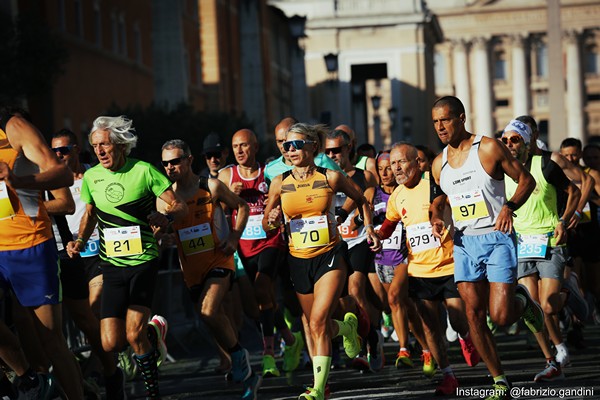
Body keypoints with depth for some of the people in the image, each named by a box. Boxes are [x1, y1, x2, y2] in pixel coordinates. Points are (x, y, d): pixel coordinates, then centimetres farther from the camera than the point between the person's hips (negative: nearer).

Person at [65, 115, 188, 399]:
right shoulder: (91, 177, 3)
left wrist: (165, 216, -27)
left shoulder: (143, 171, -8)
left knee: (134, 335, -18)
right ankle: (153, 332, 27)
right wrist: (80, 241, 1)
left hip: (144, 261, -4)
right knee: (111, 343, -6)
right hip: (112, 265, 4)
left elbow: (180, 207, -5)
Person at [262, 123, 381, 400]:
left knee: (318, 322, -19)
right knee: (316, 325, 14)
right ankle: (347, 327, 49)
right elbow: (266, 226, 9)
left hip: (331, 256, -4)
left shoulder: (331, 178, -4)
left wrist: (369, 229, 2)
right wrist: (272, 220, -13)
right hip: (299, 260, 4)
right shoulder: (279, 183, 0)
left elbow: (361, 201, 14)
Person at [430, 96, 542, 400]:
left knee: (500, 316, -13)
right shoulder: (439, 164, 9)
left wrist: (509, 206, -19)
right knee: (474, 315, -2)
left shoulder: (489, 148, -7)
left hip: (497, 238, -5)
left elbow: (526, 180, -2)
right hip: (464, 242, 5)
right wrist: (437, 220, 0)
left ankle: (522, 301, 23)